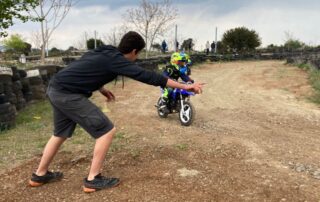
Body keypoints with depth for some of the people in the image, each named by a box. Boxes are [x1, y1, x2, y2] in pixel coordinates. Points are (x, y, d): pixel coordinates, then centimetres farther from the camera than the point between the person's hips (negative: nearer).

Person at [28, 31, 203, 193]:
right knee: (106, 130, -4)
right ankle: (93, 179, 7)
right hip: (67, 94, -10)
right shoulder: (115, 60, -13)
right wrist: (184, 86, -14)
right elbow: (148, 76, -17)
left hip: (55, 89, 10)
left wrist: (101, 89, 21)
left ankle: (40, 175, 40)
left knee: (61, 133, 26)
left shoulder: (104, 52, 14)